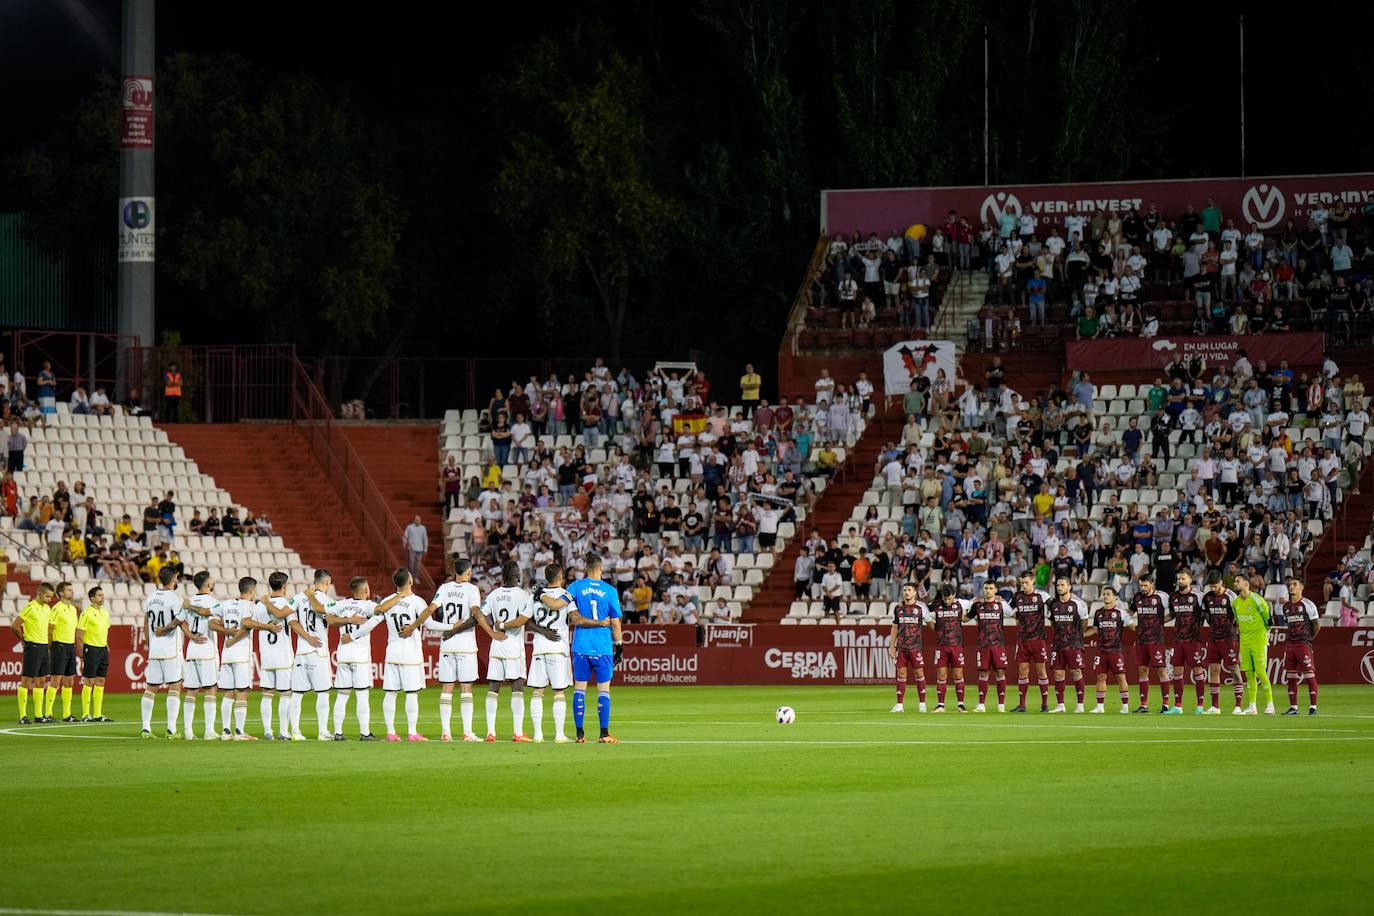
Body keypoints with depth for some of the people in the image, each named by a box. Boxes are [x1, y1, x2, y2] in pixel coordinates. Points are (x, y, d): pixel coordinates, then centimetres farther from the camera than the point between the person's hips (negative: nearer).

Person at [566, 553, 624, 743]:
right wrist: (618, 646, 10)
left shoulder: (576, 587, 0)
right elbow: (615, 623, 2)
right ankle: (604, 734, -1)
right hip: (603, 648, -1)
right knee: (604, 690, 3)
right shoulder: (610, 591, -1)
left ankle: (580, 734, 3)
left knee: (579, 688, 6)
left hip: (580, 647, 1)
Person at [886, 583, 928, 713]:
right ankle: (899, 704, 4)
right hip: (901, 647, 3)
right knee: (901, 674, 2)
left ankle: (922, 704, 5)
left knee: (919, 674, -2)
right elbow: (895, 628, 14)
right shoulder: (898, 608, 9)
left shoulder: (921, 607, -1)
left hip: (916, 647, -3)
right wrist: (892, 646, 11)